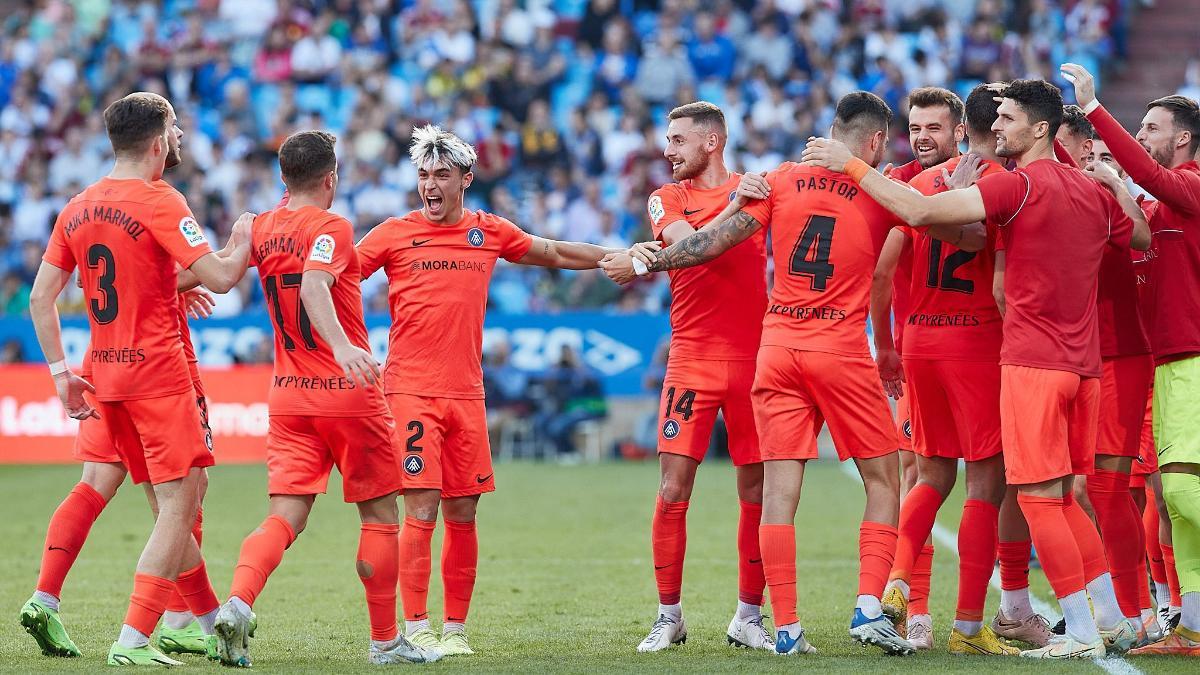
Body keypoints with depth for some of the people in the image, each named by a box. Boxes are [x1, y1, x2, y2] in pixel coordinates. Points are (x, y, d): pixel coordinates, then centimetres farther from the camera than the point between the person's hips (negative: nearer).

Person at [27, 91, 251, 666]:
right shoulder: (158, 202, -12)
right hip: (158, 372, -8)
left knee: (173, 504, 18)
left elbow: (40, 298, 10)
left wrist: (62, 372, 12)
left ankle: (211, 619, 28)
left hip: (105, 374, 8)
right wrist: (243, 241, 4)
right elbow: (220, 277, -16)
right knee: (179, 505, -6)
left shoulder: (78, 208, 9)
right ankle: (133, 640, -14)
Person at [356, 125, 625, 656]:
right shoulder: (395, 234, 3)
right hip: (411, 391, -3)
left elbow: (556, 254, 25)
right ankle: (416, 629, -6)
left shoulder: (489, 232, 11)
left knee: (462, 513, 4)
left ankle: (455, 627, 14)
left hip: (466, 393, 3)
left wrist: (617, 257, 20)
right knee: (421, 509, -10)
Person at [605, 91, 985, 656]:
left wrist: (643, 263, 12)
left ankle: (786, 628, 0)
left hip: (777, 349, 3)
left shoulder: (782, 180, 6)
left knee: (779, 488, 2)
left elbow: (717, 240, 3)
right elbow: (970, 237, 1)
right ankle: (868, 609, -5)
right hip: (842, 351, -3)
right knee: (883, 481, 9)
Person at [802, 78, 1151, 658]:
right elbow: (1142, 237, 30)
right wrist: (1116, 182, 35)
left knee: (1039, 498, -3)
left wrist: (850, 165, -10)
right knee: (1061, 497, 16)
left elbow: (918, 211, -17)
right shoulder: (1095, 190, 11)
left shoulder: (1018, 185, -11)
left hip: (1033, 361, -8)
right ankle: (1114, 622, 16)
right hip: (1082, 365, 8)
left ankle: (1082, 633, -4)